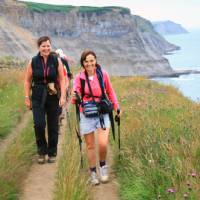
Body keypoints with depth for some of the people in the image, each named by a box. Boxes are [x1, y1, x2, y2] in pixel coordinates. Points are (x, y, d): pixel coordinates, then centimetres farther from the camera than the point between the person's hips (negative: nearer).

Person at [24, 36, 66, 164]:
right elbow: (27, 81, 6)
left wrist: (63, 96, -9)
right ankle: (42, 151, 5)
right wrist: (27, 98, 2)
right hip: (38, 98, 0)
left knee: (53, 127, 6)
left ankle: (52, 153, 21)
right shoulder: (33, 62, 0)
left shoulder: (56, 61, 0)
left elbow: (62, 80, 0)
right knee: (39, 124, -14)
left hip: (53, 97, 1)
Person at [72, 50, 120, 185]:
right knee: (90, 145, 8)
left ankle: (103, 165, 16)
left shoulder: (103, 74, -2)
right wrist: (75, 97, -30)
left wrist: (116, 107, 11)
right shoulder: (79, 78, -4)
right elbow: (75, 99, -7)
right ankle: (93, 173, 23)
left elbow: (110, 91, 12)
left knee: (103, 144, -13)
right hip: (86, 115, 0)